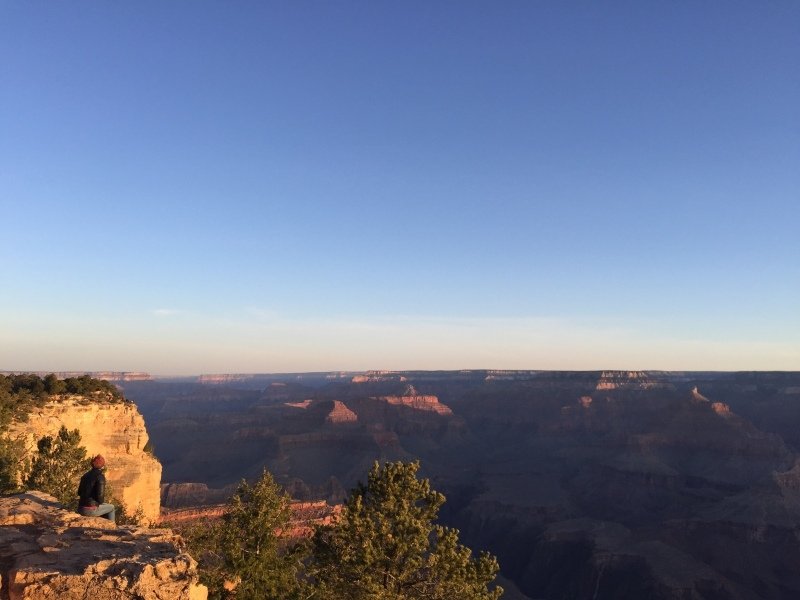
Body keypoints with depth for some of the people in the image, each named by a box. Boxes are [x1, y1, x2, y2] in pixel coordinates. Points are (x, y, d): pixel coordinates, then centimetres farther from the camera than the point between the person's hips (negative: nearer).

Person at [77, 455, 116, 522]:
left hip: (80, 509, 7)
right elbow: (100, 496, -17)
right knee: (111, 507, 21)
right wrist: (102, 501, 7)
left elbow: (79, 492, 16)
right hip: (91, 510, -7)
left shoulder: (86, 475, 8)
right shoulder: (100, 477, -14)